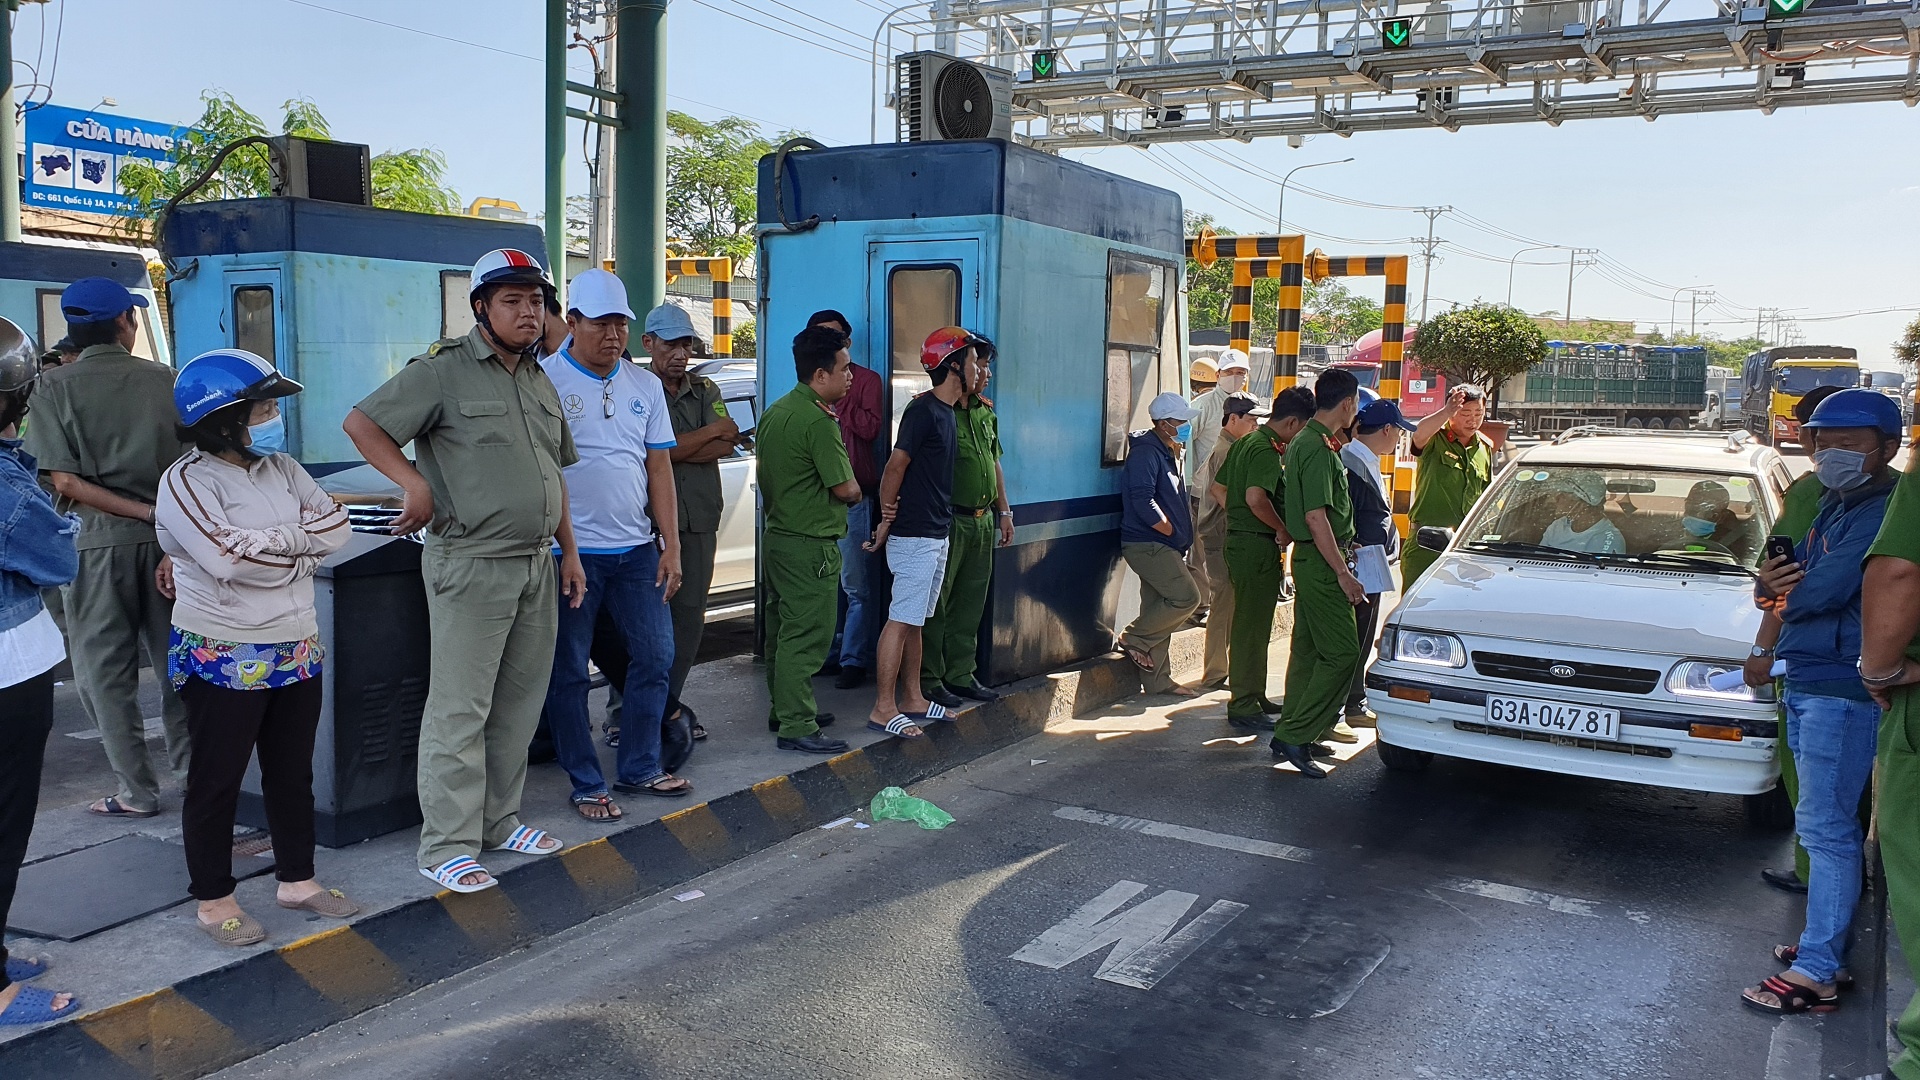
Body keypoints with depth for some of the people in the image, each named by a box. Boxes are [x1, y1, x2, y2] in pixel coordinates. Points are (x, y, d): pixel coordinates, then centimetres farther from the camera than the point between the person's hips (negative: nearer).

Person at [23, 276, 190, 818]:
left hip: (99, 541, -2)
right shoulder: (165, 380, 2)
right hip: (168, 540, 2)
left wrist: (145, 512, -9)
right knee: (174, 660, 14)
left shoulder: (57, 387, -3)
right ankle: (189, 767, 21)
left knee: (106, 670, 7)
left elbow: (65, 481, -11)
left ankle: (137, 790, 10)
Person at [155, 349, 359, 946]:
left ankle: (297, 880, 29)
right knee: (217, 780, 6)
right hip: (224, 660, -6)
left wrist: (272, 540, -14)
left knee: (293, 772, 15)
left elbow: (335, 526, -2)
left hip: (297, 651, 7)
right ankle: (214, 900, 18)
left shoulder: (282, 467, 8)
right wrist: (300, 550, -12)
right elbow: (231, 559, -25)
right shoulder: (187, 482, -12)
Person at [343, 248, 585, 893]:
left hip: (535, 564, 8)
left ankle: (499, 820, 26)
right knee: (461, 708, -4)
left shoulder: (540, 383, 16)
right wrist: (418, 484, -18)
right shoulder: (443, 373, -7)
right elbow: (361, 423, -10)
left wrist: (569, 552, 16)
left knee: (520, 702, 13)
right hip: (471, 566, -7)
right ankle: (447, 846, 4)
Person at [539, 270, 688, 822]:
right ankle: (586, 784, 16)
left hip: (637, 549, 5)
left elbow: (659, 467, 10)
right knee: (569, 671, 3)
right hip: (571, 550, -5)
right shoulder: (544, 380, -6)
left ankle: (638, 767, 24)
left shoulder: (645, 385, 9)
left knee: (656, 655, 8)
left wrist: (671, 545, 5)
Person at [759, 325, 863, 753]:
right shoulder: (818, 422, -19)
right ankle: (797, 726, -3)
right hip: (810, 545, -10)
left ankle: (784, 706, 29)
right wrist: (858, 493, 5)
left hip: (777, 536, 10)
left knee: (781, 629, 18)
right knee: (805, 636, -6)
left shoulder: (775, 411, 10)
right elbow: (846, 489, -17)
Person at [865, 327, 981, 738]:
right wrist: (887, 521, -9)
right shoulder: (924, 410, -16)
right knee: (901, 621, -6)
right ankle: (883, 709, -2)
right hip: (914, 536, -9)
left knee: (915, 621, 15)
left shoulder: (946, 411, 14)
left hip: (936, 535, 9)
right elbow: (895, 466, -16)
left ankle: (913, 699, 23)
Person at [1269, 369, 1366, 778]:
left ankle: (1291, 733, 20)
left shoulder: (1304, 442, 14)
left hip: (1310, 559, 10)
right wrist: (1343, 573, -20)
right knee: (1341, 651, -8)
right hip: (1322, 562, -10)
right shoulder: (1319, 449, -18)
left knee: (1308, 648, 14)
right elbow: (1316, 517, -23)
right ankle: (1296, 736, -7)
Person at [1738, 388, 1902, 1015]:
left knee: (1825, 827, -7)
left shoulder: (1883, 511, -17)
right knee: (1833, 825, 17)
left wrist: (1783, 596, -3)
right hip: (1805, 682, 10)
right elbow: (1794, 577, 16)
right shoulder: (1833, 504, 15)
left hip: (1842, 689, -10)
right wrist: (1771, 587, -8)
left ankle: (1816, 972, -1)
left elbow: (1823, 591, -26)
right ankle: (1830, 942, 28)